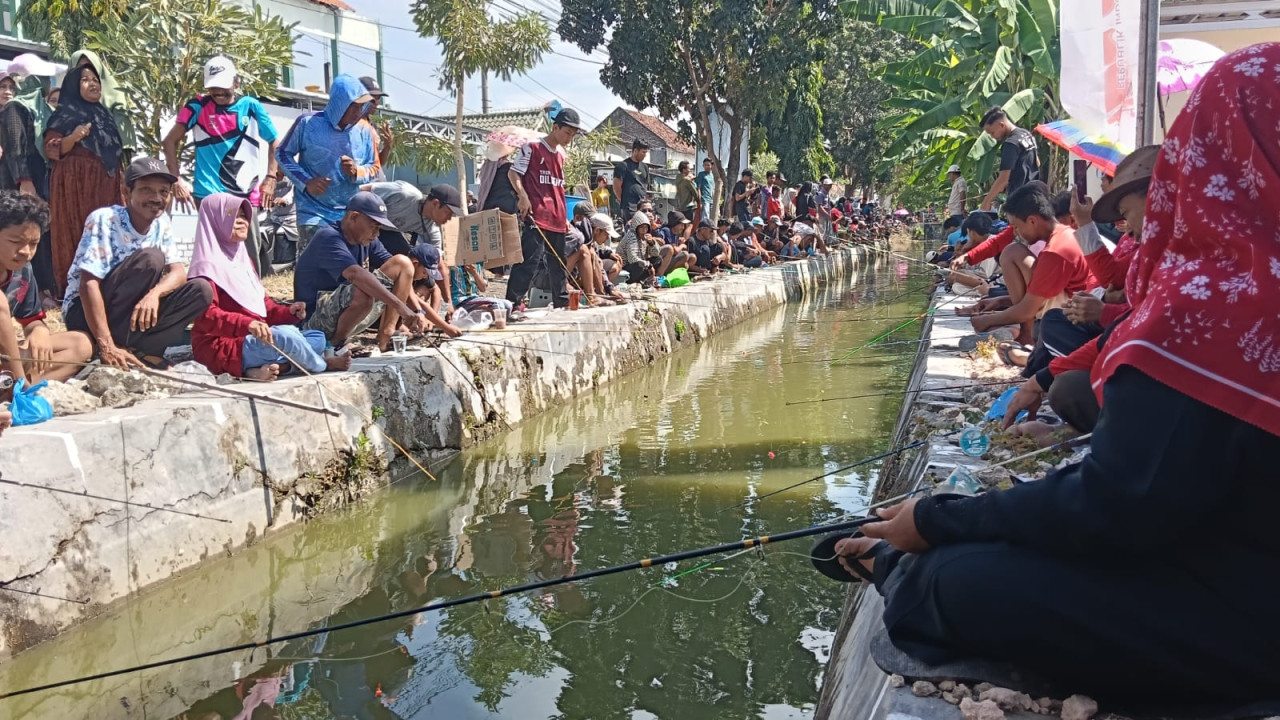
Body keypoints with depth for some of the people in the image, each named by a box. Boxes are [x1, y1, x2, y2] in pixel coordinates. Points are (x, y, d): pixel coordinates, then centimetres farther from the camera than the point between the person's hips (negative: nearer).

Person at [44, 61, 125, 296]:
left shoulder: (106, 115, 19)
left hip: (106, 185, 6)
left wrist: (121, 180, 18)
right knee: (76, 233, -9)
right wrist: (73, 138, -22)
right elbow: (51, 149, -6)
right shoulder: (65, 114, 1)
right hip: (76, 183, -6)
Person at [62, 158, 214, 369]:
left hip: (136, 313, 7)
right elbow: (89, 283, -26)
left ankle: (136, 349, -19)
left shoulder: (161, 224, 1)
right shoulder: (104, 220, -19)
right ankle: (116, 348, -24)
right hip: (85, 313, -6)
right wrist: (107, 347, -34)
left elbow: (178, 271, -8)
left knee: (200, 289, -13)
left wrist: (154, 293, -33)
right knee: (150, 258, -28)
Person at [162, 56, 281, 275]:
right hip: (209, 195, -1)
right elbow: (170, 142, 5)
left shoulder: (251, 107, 4)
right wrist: (176, 180, -3)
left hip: (246, 196, 2)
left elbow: (273, 143, 13)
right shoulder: (198, 107, 0)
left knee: (250, 257, 4)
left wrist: (270, 178, 3)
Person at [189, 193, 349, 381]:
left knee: (317, 338, 4)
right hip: (223, 347, -10)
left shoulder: (243, 259, 19)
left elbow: (263, 303, 18)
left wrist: (288, 312, -4)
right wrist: (247, 324, -37)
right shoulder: (208, 265, -9)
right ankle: (323, 365, -2)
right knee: (282, 335, -31)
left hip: (253, 339, 10)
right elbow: (205, 316, -22)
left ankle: (260, 368, -18)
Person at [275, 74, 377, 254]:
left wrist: (357, 171, -16)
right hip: (314, 212, -3)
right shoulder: (308, 124, -8)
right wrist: (306, 182, -13)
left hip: (351, 214, 3)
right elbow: (282, 153, 1)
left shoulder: (363, 131, 0)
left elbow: (374, 168, 8)